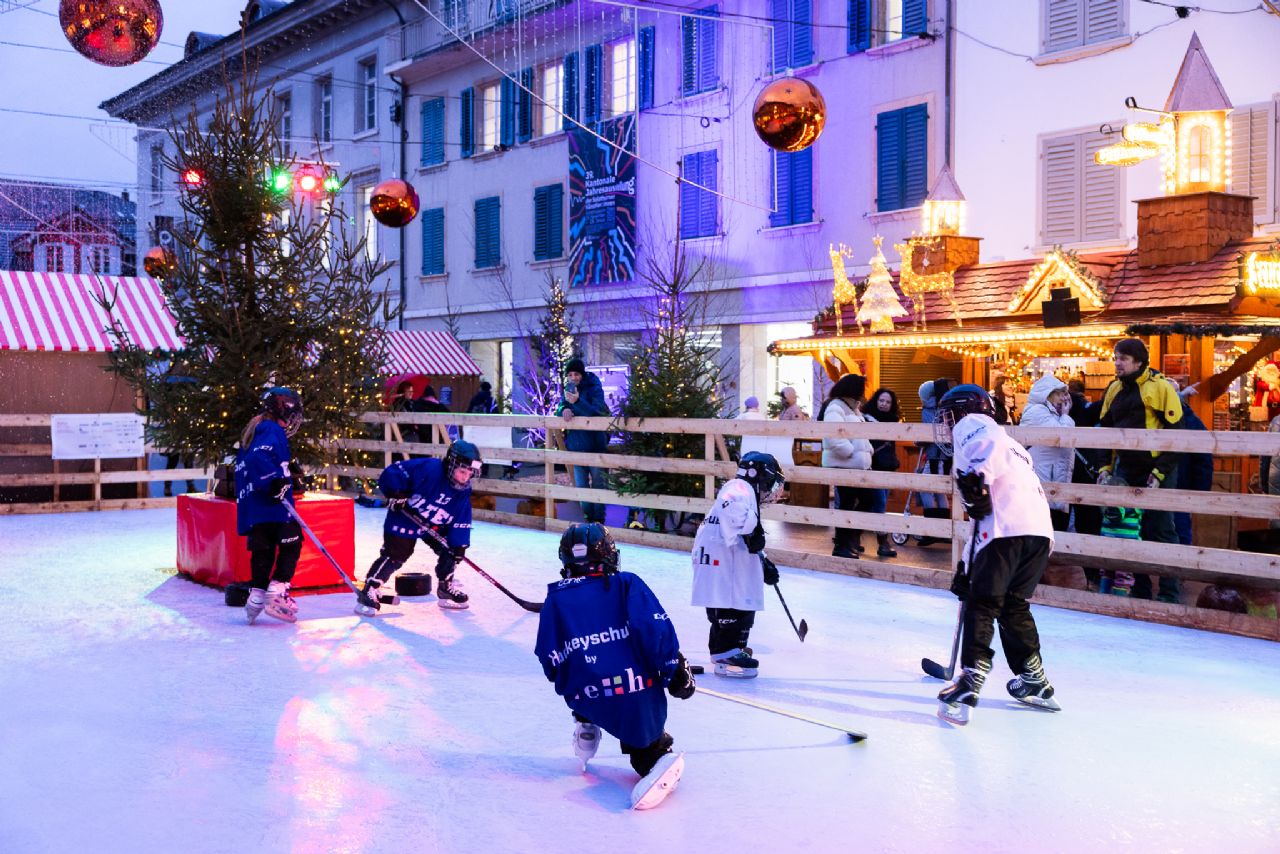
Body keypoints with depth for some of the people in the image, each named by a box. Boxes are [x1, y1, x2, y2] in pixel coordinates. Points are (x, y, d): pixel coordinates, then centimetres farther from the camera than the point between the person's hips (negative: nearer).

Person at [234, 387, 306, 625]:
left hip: (251, 505, 10)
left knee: (263, 548, 12)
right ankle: (276, 594, -8)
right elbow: (260, 456, -26)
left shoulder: (255, 429, 24)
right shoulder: (273, 430, -8)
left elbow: (245, 464, 29)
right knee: (291, 543, -4)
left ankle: (256, 596, 10)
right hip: (272, 505, -9)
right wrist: (274, 480, -30)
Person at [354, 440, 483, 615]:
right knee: (394, 556, -12)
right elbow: (392, 472, -26)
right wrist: (395, 494, -29)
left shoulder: (463, 492, -10)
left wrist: (460, 545, -17)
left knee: (450, 550, -1)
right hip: (403, 519, -6)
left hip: (434, 525, 6)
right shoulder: (429, 468, -29)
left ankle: (446, 589, 17)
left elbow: (461, 521, -9)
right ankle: (368, 591, -3)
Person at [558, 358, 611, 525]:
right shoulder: (568, 389, 6)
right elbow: (559, 409, 4)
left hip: (595, 444, -6)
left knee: (598, 483, 1)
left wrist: (577, 401, -36)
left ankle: (598, 520, 8)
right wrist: (564, 409, -20)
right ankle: (587, 518, 22)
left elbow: (597, 412, -22)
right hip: (576, 445, 6)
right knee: (581, 485, 12)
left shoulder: (594, 388, -11)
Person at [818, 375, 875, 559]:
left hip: (858, 465, 10)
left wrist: (867, 450, 6)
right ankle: (841, 546, 9)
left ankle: (851, 537, 26)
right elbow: (834, 438, -28)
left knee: (868, 500, 13)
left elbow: (861, 434, 24)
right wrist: (851, 452, -19)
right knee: (847, 504, -2)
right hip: (842, 465, -10)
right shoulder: (835, 409, -15)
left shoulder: (853, 410, 17)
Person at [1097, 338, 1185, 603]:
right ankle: (1139, 589, 19)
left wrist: (1160, 472, -14)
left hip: (1156, 472, -6)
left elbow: (1174, 433, -11)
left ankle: (1169, 593, 7)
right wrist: (1105, 466, 7)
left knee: (1160, 531, -2)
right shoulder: (1114, 390, 8)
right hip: (1126, 471, 6)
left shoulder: (1161, 387, -10)